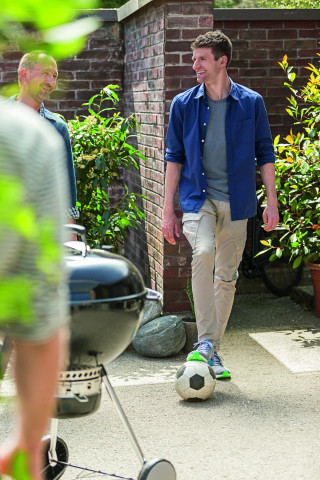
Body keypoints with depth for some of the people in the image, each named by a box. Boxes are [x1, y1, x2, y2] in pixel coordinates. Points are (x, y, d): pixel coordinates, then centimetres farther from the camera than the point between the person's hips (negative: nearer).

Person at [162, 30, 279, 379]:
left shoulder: (251, 103, 2)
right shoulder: (183, 104, 3)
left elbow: (264, 154, 8)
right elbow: (174, 158, 7)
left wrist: (272, 202, 2)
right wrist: (168, 210, 4)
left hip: (236, 202, 1)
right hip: (198, 198, -1)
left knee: (227, 276, 6)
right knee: (203, 252, -28)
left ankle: (212, 350, 21)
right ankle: (205, 340, -19)